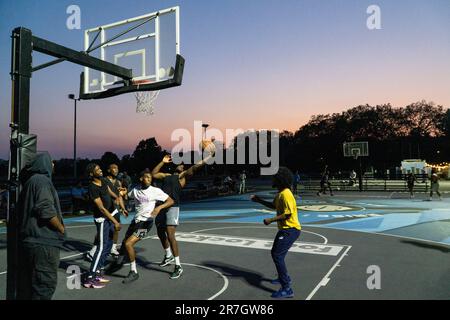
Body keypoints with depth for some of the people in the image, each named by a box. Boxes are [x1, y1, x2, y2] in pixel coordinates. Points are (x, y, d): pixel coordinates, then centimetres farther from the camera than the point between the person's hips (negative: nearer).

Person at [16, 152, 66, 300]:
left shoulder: (29, 181, 16)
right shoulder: (42, 180, -13)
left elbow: (26, 210, 20)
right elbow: (46, 210, -23)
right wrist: (61, 228, -9)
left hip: (29, 239, 9)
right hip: (44, 241, -9)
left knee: (27, 282, 16)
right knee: (46, 282, -2)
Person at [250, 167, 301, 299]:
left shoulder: (286, 194, -21)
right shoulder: (280, 193, 10)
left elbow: (288, 214, -26)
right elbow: (274, 206, 25)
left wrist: (271, 220, -22)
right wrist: (259, 200, 17)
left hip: (291, 230, -10)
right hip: (284, 229, 10)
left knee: (277, 256, -15)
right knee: (275, 253, 22)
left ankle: (287, 289, -11)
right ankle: (284, 277, 42)